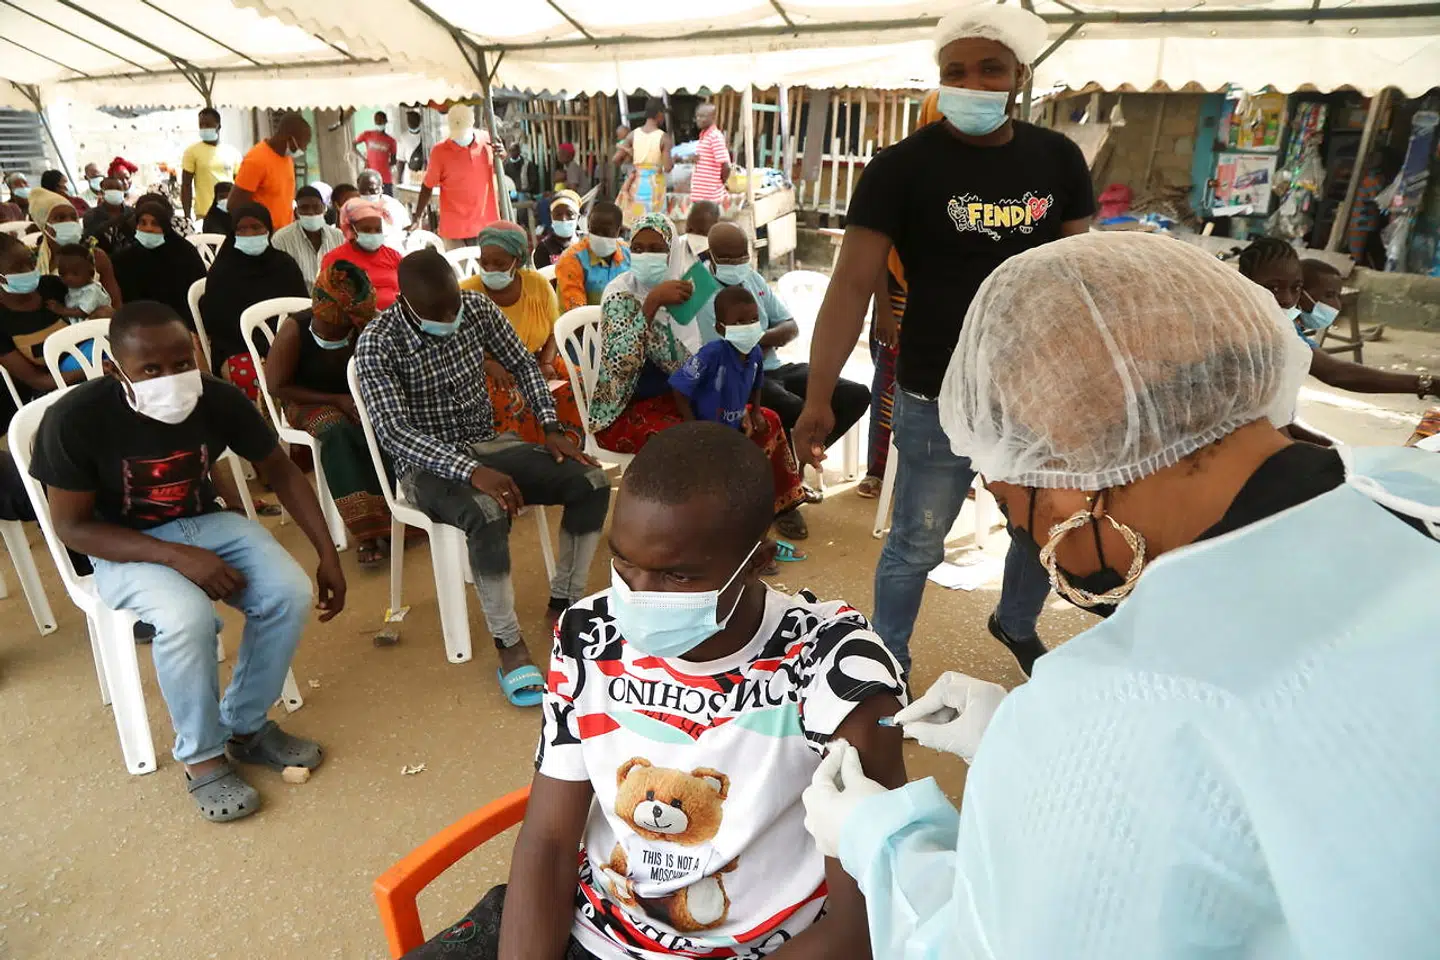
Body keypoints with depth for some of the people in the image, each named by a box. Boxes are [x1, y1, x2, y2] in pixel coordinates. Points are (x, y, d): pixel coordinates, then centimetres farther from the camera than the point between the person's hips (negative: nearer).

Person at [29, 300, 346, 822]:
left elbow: (282, 471, -2)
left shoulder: (220, 399, -16)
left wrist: (328, 555, -7)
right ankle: (202, 757, -7)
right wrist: (179, 557, -27)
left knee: (289, 594, -21)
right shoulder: (75, 418, -24)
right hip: (123, 546, -3)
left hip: (206, 521, 3)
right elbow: (72, 526, -14)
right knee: (187, 616, -32)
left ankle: (246, 725, 4)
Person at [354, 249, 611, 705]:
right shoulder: (377, 342, -17)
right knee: (488, 514, -38)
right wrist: (471, 471, -37)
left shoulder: (478, 308, -4)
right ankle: (510, 645, -19)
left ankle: (564, 602, 2)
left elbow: (523, 365, 8)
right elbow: (392, 430, -25)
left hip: (489, 445, 5)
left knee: (592, 481, -15)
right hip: (428, 465, -5)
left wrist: (552, 427, -6)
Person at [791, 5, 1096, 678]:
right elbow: (852, 284, -18)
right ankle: (887, 665, 33)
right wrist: (818, 398, -25)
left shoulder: (1058, 159, 2)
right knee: (916, 547, 7)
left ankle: (1016, 625, 51)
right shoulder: (902, 167, -12)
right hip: (938, 400, -4)